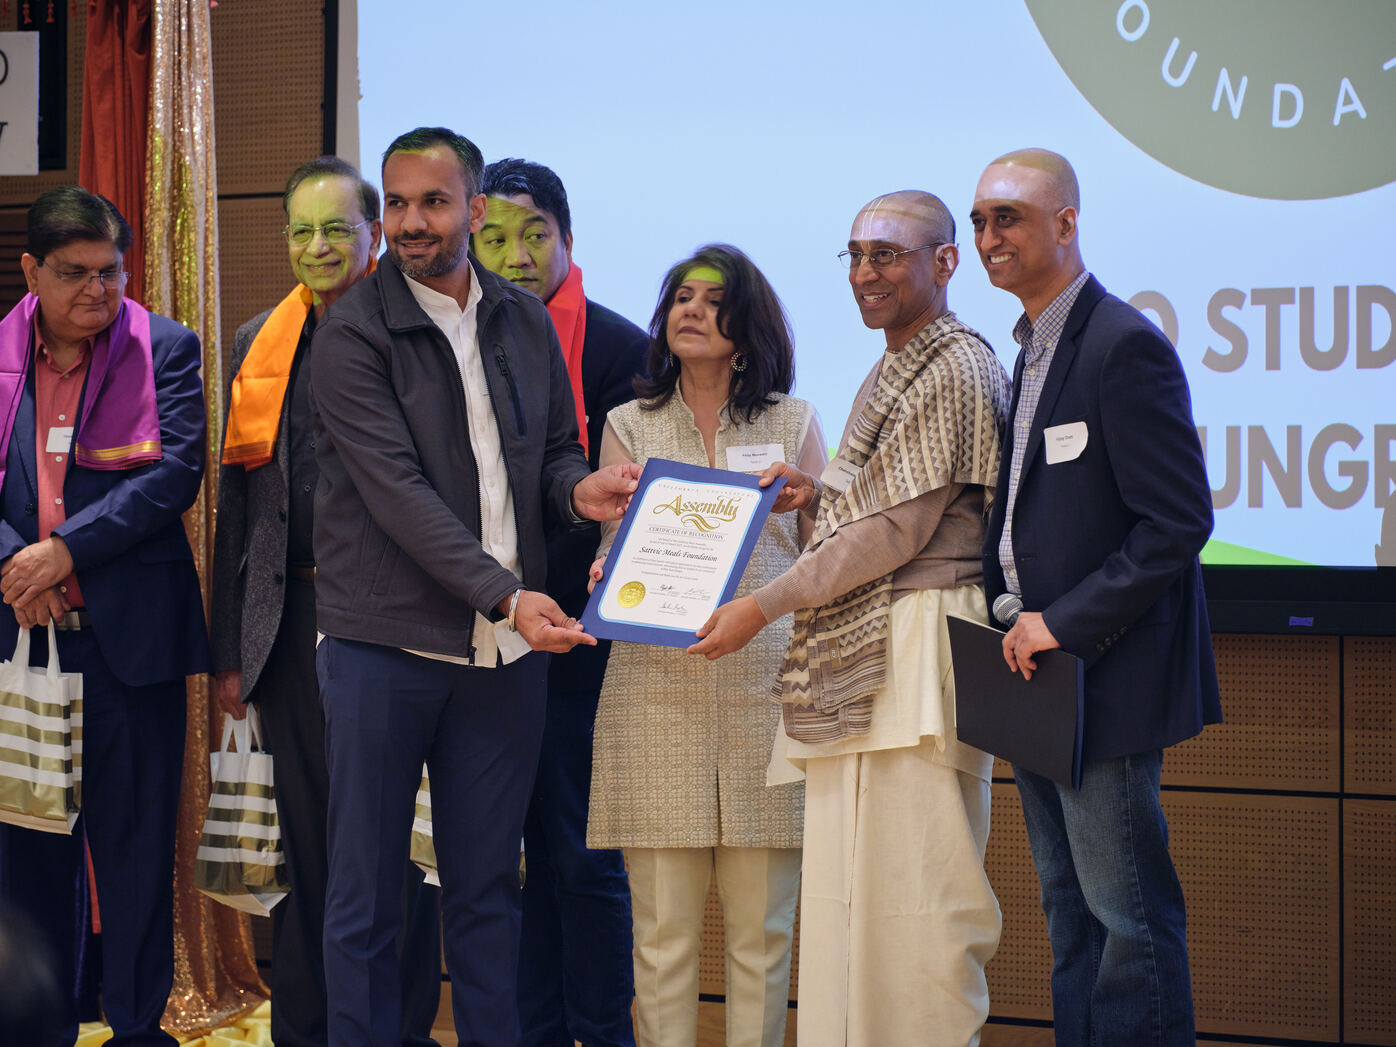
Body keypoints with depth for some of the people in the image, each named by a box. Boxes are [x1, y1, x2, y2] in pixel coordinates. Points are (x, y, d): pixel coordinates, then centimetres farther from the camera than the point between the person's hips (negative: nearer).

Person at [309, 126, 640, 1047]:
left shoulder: (524, 321, 10)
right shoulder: (352, 333, -7)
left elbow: (555, 447, 18)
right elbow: (397, 489, -15)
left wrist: (579, 487, -7)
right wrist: (505, 594, -22)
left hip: (507, 647, 4)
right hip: (385, 645, -4)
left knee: (487, 888, 11)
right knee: (366, 891, 2)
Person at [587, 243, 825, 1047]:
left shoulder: (795, 423, 13)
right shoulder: (631, 426, 15)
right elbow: (613, 551, 9)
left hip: (768, 691, 0)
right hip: (656, 687, 0)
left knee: (762, 927, -1)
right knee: (663, 927, -2)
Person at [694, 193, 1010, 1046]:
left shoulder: (955, 372, -10)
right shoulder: (895, 371, 21)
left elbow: (897, 528, -15)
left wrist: (763, 607, -12)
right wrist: (821, 493, 9)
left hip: (916, 646, -10)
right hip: (863, 654, 10)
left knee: (912, 880, -9)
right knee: (846, 882, 8)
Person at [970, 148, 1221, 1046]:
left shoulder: (1125, 346, -15)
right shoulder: (1031, 349, 15)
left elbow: (1178, 523, -19)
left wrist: (1065, 624, -19)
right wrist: (1018, 619, 7)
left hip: (1105, 676, -10)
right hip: (1043, 673, 10)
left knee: (1130, 913, -5)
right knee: (1070, 906, 14)